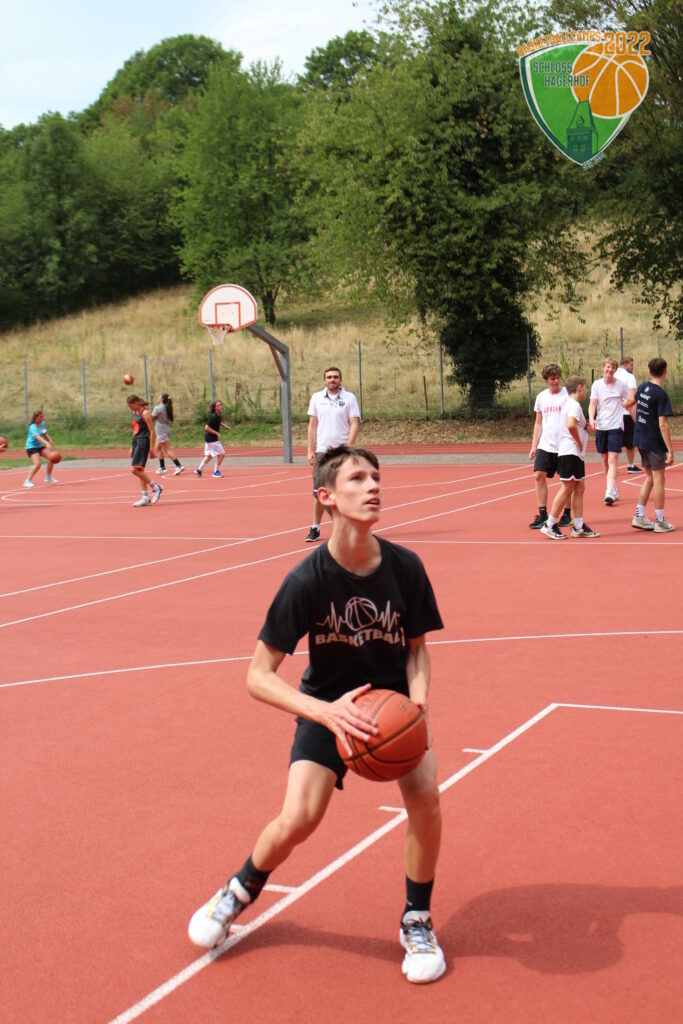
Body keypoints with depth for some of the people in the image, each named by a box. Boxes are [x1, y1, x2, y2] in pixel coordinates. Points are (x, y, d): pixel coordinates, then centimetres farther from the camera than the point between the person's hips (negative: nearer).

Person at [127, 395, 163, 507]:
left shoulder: (145, 413, -11)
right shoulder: (135, 413, 15)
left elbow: (152, 431, -13)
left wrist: (151, 448, -15)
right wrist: (133, 448, 21)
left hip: (143, 442, -9)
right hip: (136, 442, 9)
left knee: (135, 469, -15)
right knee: (139, 471, 7)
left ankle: (156, 487, -4)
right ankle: (145, 498, 9)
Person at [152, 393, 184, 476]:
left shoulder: (157, 408, -17)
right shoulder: (167, 408, 7)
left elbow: (151, 418, -7)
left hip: (162, 431, -9)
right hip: (166, 430, 9)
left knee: (167, 450, -8)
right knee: (158, 448, 17)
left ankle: (179, 466, -13)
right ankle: (162, 467, 20)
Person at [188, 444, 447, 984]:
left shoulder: (405, 567, -17)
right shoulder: (308, 580, -24)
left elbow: (417, 646, 1)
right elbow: (259, 676, -21)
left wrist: (418, 696, -20)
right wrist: (326, 712, -35)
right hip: (326, 703, -2)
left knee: (426, 796, -21)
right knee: (298, 819, -18)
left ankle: (417, 922, 6)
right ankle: (241, 891, 18)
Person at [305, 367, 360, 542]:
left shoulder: (349, 398, 2)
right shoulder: (316, 398, 9)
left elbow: (355, 424, -3)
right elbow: (312, 425, 10)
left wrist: (348, 447, -14)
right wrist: (310, 450, 3)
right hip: (322, 451, 2)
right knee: (319, 492, 1)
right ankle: (315, 528, 8)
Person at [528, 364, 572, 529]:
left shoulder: (567, 395, -4)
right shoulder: (541, 397, 10)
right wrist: (534, 446, 10)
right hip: (545, 446, 4)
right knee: (539, 476, -4)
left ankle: (567, 514, 13)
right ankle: (542, 514, 2)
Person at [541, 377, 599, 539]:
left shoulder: (569, 404, 18)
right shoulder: (574, 405, -13)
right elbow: (571, 425, -29)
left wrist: (586, 427, 14)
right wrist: (579, 443, -17)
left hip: (576, 454, 10)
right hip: (571, 453, -10)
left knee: (579, 488, 10)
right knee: (566, 489, -7)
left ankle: (579, 526, 12)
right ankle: (550, 525, -4)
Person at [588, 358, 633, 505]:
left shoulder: (621, 385, 2)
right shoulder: (596, 384, 4)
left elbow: (628, 403, 14)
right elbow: (592, 404, -3)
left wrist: (633, 400, -5)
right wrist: (591, 419, -17)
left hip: (616, 426, -3)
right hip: (600, 426, 3)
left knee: (613, 459, -13)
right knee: (605, 459, 9)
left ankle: (609, 493, -21)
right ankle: (613, 490, 23)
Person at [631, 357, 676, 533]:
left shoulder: (642, 388, 4)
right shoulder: (661, 394, -18)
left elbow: (635, 410, 18)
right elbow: (662, 424, -21)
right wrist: (670, 450, -19)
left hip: (641, 440, 7)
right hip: (655, 443, -7)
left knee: (649, 478, 16)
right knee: (658, 479, 2)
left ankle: (639, 516, 16)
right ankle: (660, 522, 7)